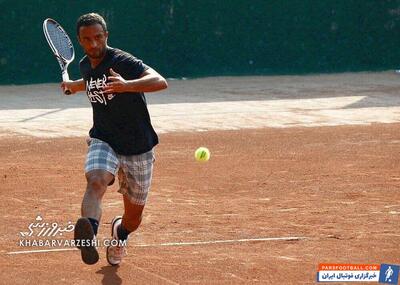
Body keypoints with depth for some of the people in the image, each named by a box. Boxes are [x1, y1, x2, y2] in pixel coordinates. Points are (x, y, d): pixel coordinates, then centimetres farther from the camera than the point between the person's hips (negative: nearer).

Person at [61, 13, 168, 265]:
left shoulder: (123, 62, -18)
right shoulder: (86, 66, 4)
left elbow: (160, 82, -37)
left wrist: (126, 85, -52)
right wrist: (75, 85, 38)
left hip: (138, 149, -3)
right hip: (103, 141, 3)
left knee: (133, 219, 8)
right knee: (96, 182, -33)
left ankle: (119, 231, 47)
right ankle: (89, 238, -59)